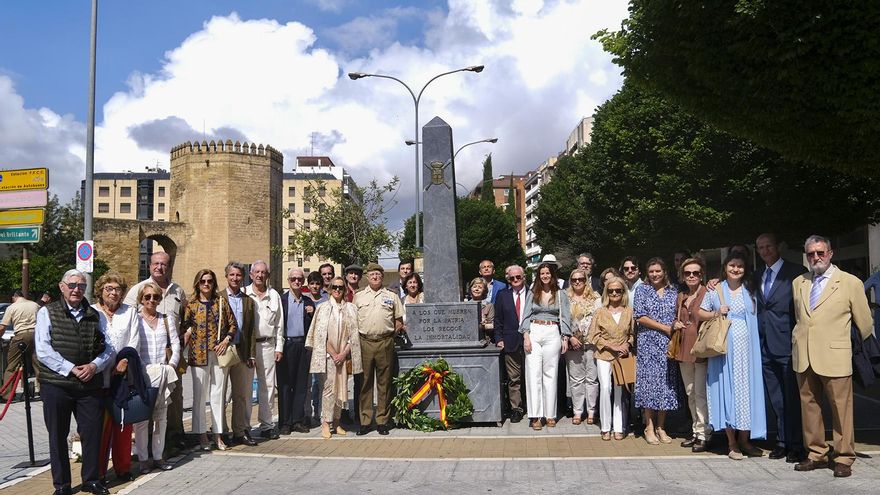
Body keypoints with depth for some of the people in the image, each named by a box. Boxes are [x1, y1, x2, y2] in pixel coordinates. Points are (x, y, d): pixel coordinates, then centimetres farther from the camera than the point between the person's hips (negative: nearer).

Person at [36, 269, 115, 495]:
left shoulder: (94, 315, 11)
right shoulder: (47, 312, 1)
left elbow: (109, 348, 10)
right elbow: (43, 350, -9)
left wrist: (94, 365, -9)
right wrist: (70, 369, -15)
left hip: (90, 386, 3)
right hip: (56, 385, -3)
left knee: (92, 434, 6)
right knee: (58, 436, 8)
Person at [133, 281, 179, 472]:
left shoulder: (166, 319, 12)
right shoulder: (135, 319, 0)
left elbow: (176, 345, 10)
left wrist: (171, 365, 0)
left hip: (163, 374, 4)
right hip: (141, 374, -4)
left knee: (161, 417, 8)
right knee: (141, 417, -4)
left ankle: (158, 456, 16)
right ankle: (143, 458, 5)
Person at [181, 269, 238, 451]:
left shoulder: (221, 302, 6)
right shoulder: (191, 305, 2)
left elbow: (233, 324, 7)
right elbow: (184, 329, -1)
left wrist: (226, 341, -6)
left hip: (219, 354, 2)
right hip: (199, 354, -1)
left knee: (218, 394, 6)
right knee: (199, 395, 3)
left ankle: (218, 434, 14)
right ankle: (202, 435, 12)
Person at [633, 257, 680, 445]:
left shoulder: (673, 292, 11)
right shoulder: (642, 290, 4)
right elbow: (640, 317, -5)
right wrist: (665, 327, -10)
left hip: (668, 343, 3)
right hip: (648, 343, -2)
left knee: (666, 383, 2)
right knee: (649, 382, -3)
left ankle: (660, 427, 11)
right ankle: (649, 427, 4)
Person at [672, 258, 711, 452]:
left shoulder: (708, 294, -8)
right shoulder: (680, 297, 14)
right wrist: (675, 325, 7)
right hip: (684, 349, 7)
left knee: (700, 393, -6)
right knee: (690, 393, 13)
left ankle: (703, 434, 3)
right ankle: (696, 431, 22)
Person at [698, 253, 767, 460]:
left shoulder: (750, 291, 10)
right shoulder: (715, 290, 5)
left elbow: (756, 318, 12)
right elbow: (701, 313, 10)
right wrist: (716, 313, -10)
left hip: (746, 348, 2)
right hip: (724, 348, -2)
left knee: (746, 389, 3)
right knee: (726, 390, -1)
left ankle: (744, 439, 14)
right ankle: (732, 442, 6)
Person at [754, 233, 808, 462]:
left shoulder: (796, 272, -4)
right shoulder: (757, 276, 14)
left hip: (787, 345, -6)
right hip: (765, 346, 6)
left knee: (793, 398, 2)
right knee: (776, 400, 13)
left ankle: (797, 446, 12)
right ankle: (782, 442, 23)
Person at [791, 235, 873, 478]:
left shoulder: (850, 283, 0)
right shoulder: (798, 283, 13)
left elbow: (864, 323, 7)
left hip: (834, 357, -4)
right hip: (803, 357, 4)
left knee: (841, 408, 1)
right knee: (809, 407, 10)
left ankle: (843, 458, 14)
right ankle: (816, 454, 22)